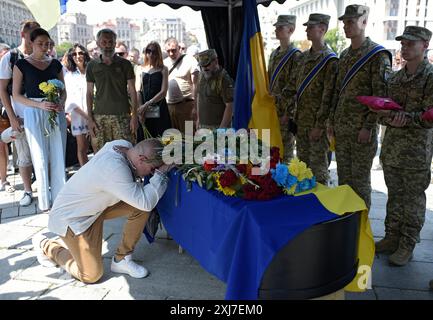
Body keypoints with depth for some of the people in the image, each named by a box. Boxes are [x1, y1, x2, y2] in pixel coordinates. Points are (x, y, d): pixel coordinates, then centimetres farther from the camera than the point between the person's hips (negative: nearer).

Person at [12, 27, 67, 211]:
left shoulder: (55, 64, 9)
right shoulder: (21, 64, 0)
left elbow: (63, 90, 14)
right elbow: (16, 95, -2)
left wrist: (61, 103, -8)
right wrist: (40, 105, -16)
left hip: (56, 113, 3)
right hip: (34, 113, -2)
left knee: (58, 157, 2)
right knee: (41, 158, 2)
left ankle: (60, 196, 13)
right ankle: (45, 200, 14)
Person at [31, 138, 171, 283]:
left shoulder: (124, 146, -12)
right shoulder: (114, 169, -38)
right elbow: (146, 203, -36)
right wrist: (160, 173, -26)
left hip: (96, 205, 9)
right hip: (70, 218, -8)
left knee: (140, 207, -11)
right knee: (92, 275, -4)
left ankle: (121, 259, 5)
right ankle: (46, 246, 18)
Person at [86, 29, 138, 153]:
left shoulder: (125, 64, 5)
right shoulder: (92, 66, 9)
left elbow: (132, 91, 3)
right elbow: (89, 93, 11)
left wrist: (134, 116, -5)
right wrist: (90, 118, 3)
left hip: (122, 115, -1)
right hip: (99, 116, 2)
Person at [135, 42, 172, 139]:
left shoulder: (163, 69, 5)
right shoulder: (140, 69, 11)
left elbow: (163, 92, -4)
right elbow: (138, 91, 4)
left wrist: (147, 104, -12)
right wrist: (140, 108, -9)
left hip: (159, 110, -2)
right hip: (143, 110, 2)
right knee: (143, 140, 2)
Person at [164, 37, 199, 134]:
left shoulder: (189, 60, -4)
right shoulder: (164, 63, 12)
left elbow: (195, 84, -8)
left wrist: (195, 106, -13)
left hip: (185, 104, -5)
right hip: (168, 105, 5)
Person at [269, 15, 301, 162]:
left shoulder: (296, 56, -11)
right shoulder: (274, 54, 14)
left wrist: (289, 114, -18)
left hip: (285, 112, -8)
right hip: (271, 110, 8)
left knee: (286, 151, 0)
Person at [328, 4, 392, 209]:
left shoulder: (378, 55, -8)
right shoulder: (344, 55, 14)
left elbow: (381, 96, -13)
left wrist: (368, 127, -17)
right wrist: (332, 121, 12)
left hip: (362, 130, -6)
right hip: (340, 128, 7)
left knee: (360, 179, 3)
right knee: (343, 177, 13)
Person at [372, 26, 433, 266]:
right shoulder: (395, 78, 12)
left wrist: (406, 118, -28)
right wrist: (387, 117, -8)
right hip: (392, 147, 6)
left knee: (413, 198, 4)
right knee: (394, 195, 15)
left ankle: (407, 246, 16)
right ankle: (392, 237, 28)